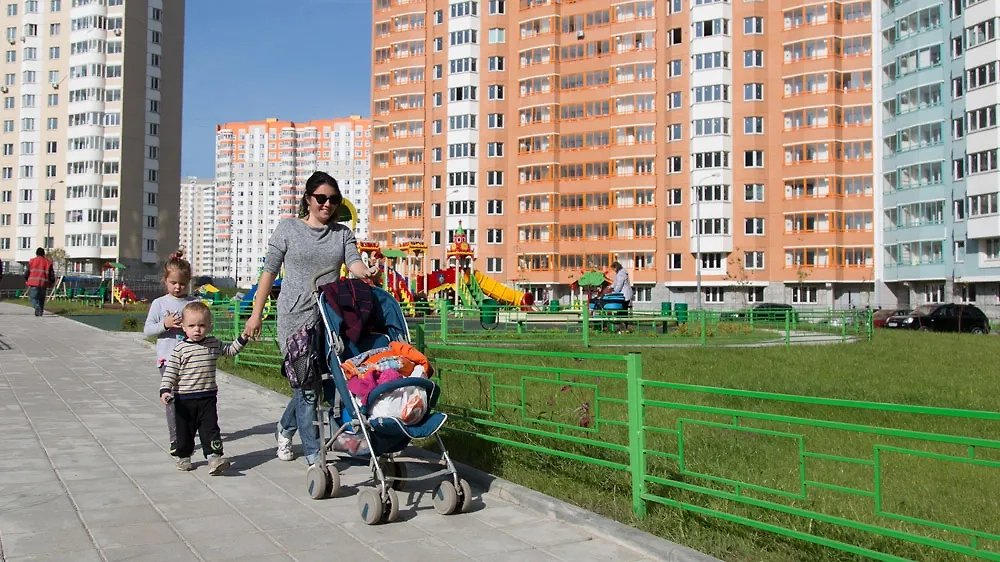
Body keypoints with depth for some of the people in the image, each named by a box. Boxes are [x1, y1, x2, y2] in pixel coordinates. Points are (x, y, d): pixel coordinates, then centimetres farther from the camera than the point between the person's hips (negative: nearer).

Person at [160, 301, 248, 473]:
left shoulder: (214, 344, 3)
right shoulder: (180, 348, -8)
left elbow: (230, 351, 22)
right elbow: (170, 371, -8)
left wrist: (243, 338, 12)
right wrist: (165, 391, -19)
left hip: (208, 397, 2)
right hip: (184, 399, -1)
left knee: (210, 428, -6)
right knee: (184, 429, 12)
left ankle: (214, 457, -10)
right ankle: (183, 457, 30)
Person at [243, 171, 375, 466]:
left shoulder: (343, 233, 11)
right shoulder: (288, 229, 3)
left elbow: (354, 261, -6)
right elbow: (269, 272, 4)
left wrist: (364, 272, -30)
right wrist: (256, 314, 2)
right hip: (295, 317, -3)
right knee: (307, 386, -6)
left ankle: (285, 428, 37)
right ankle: (314, 454, 5)